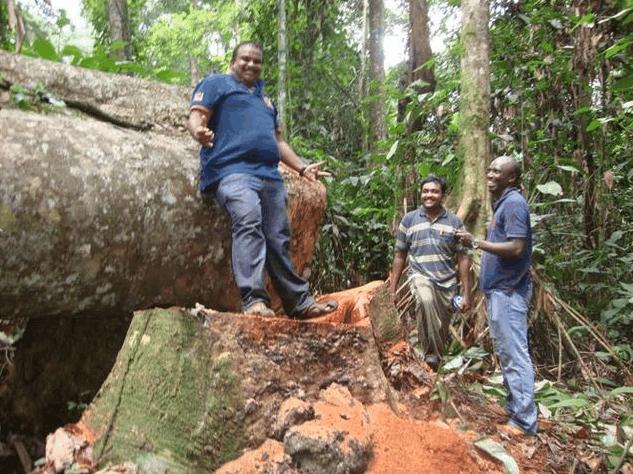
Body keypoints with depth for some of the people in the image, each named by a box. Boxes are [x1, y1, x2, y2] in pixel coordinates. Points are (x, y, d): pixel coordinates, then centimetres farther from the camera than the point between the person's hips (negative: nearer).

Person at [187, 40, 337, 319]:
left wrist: (302, 167, 27)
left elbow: (277, 140, 37)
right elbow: (196, 116, 1)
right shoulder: (216, 83, 15)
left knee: (279, 239, 3)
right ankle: (253, 299, -37)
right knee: (248, 221, -31)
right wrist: (199, 132, -23)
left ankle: (299, 302, 10)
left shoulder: (264, 97, 34)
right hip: (233, 170, -6)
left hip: (270, 176, 6)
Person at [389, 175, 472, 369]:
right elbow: (399, 256, 7)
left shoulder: (454, 222, 2)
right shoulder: (409, 219, 3)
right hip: (420, 276, -2)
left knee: (442, 331, 8)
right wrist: (392, 289, 5)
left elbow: (463, 258, 3)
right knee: (426, 301, -35)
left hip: (447, 282, 2)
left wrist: (466, 293, -1)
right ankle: (431, 352, -23)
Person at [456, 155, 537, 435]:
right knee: (506, 353, 16)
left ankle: (524, 421, 3)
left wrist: (476, 242, -18)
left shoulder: (514, 203, -14)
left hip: (508, 291, -10)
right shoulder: (502, 203, 16)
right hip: (499, 289, 10)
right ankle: (515, 410, 26)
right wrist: (476, 245, 10)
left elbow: (516, 248, -23)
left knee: (515, 355, -5)